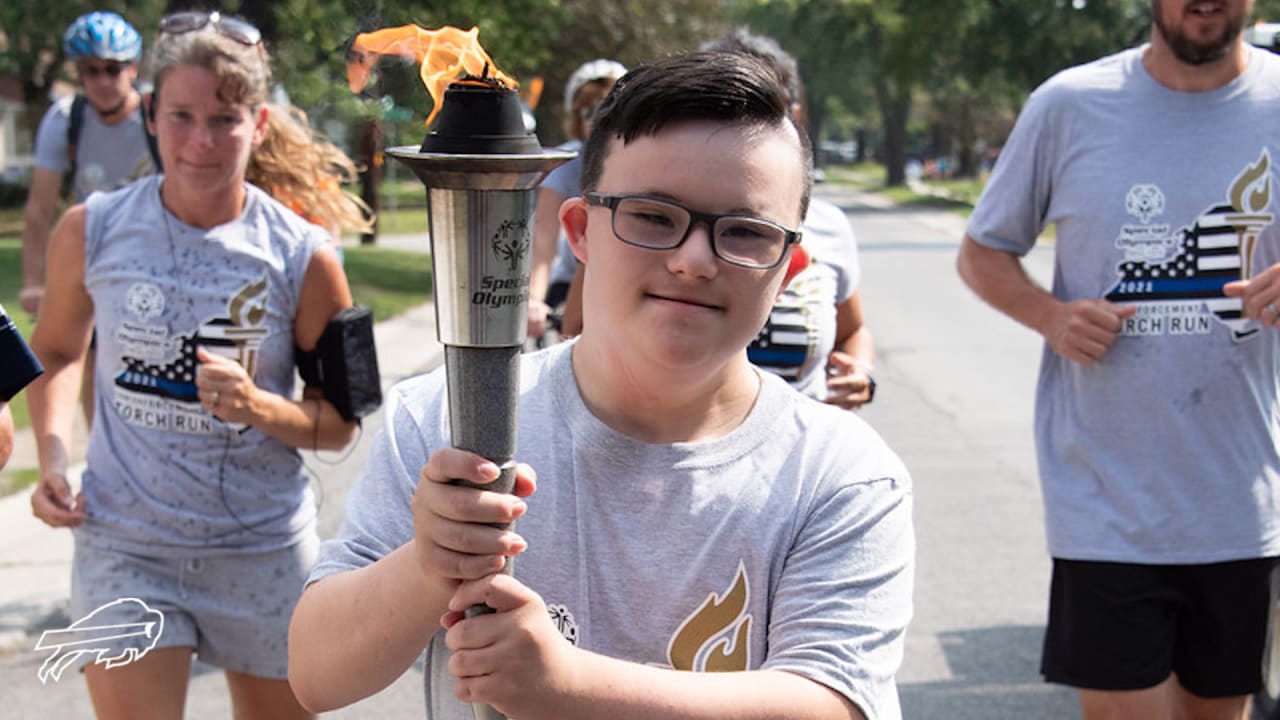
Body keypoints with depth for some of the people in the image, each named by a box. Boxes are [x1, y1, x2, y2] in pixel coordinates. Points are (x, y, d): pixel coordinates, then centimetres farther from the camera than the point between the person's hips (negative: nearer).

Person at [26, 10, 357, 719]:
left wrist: (258, 406, -21)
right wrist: (51, 457, -2)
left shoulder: (303, 258, -9)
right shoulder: (93, 229, -4)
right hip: (124, 547, 0)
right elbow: (55, 349, 13)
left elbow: (341, 421, -2)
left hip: (264, 551, 0)